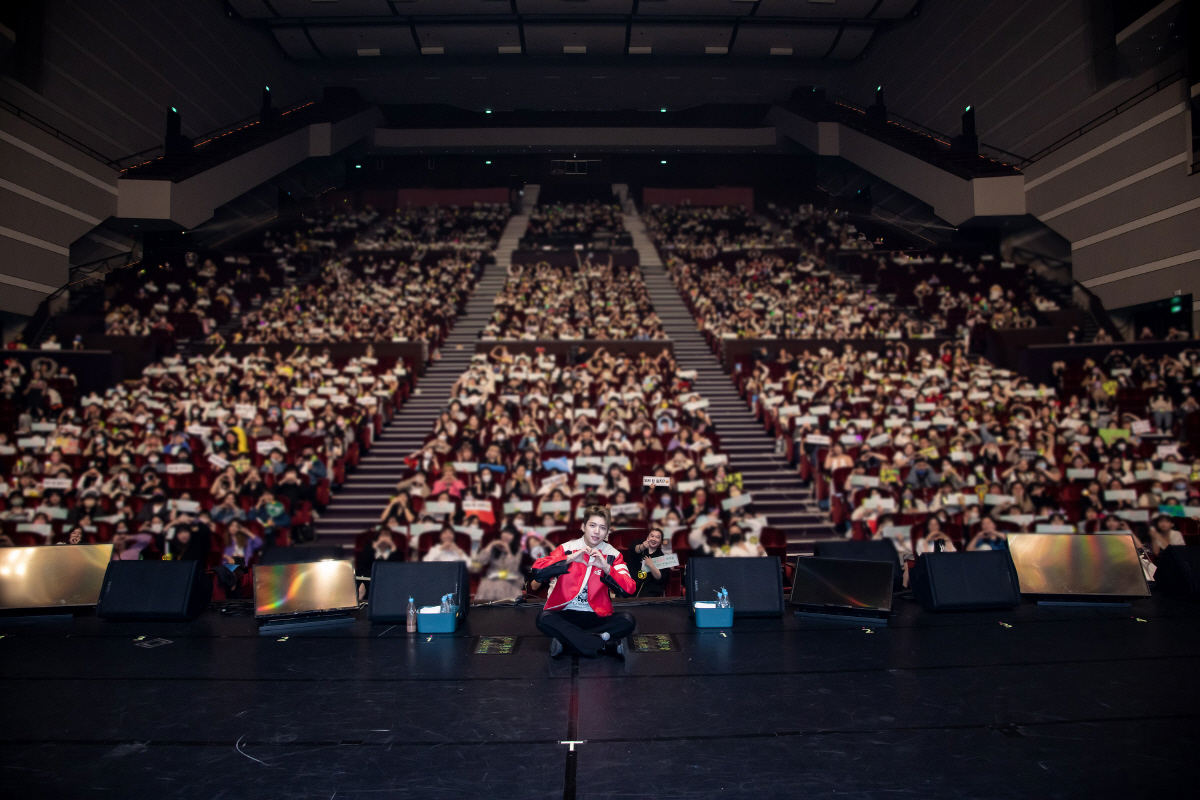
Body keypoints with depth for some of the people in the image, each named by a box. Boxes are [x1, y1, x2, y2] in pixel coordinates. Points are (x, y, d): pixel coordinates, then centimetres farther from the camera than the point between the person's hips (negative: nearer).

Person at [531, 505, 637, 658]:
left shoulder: (612, 555, 3)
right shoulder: (567, 549, 0)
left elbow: (629, 589, -9)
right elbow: (538, 572, -14)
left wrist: (606, 568, -21)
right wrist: (569, 558, -22)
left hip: (596, 616, 1)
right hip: (565, 614, -1)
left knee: (628, 620, -24)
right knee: (544, 618, -31)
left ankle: (566, 640, -22)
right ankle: (606, 646, -26)